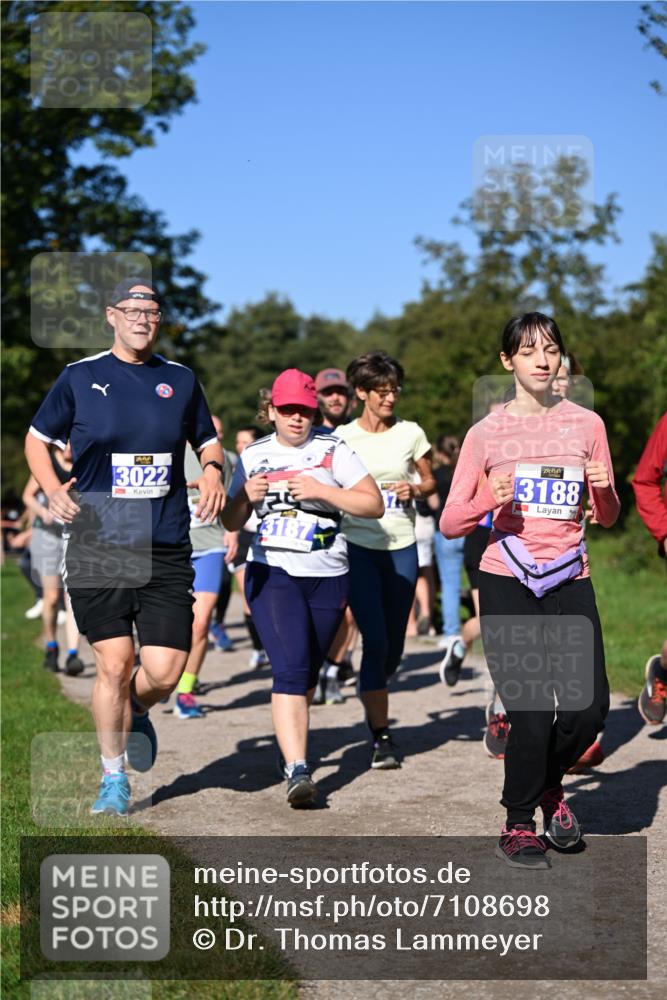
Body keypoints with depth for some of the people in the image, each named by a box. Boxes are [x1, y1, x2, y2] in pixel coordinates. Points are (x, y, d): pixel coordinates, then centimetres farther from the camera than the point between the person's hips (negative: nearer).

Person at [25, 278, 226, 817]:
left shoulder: (181, 379, 9)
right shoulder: (80, 376, 3)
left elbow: (208, 441, 21)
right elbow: (37, 437, 14)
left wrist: (213, 471, -2)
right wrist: (53, 490, -4)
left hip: (167, 551, 2)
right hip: (98, 548, -2)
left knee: (165, 672, -5)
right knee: (114, 664, -4)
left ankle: (137, 715, 33)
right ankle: (113, 778, 17)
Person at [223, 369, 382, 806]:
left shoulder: (333, 450, 1)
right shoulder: (254, 456, 9)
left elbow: (374, 504, -6)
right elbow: (231, 522, 16)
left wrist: (321, 490, -17)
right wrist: (247, 497, -6)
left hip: (328, 577, 1)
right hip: (272, 573, 0)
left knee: (307, 675, 13)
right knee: (291, 668, -17)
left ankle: (292, 742, 38)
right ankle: (297, 770, -23)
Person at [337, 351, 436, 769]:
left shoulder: (411, 433, 5)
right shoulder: (342, 437, 1)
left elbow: (430, 481, 15)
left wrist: (414, 490, -6)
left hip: (402, 547, 2)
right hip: (359, 545, -2)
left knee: (394, 645, 9)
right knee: (375, 640, -12)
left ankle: (372, 695, 40)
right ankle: (381, 736, -5)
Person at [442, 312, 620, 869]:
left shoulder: (586, 424, 8)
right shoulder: (486, 433, 3)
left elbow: (607, 517, 14)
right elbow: (451, 524, 3)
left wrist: (604, 490, -9)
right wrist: (491, 500, -16)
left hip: (570, 582, 2)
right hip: (507, 584, -2)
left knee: (589, 707, -6)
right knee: (532, 713, -7)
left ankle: (549, 783, 27)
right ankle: (519, 826, 16)